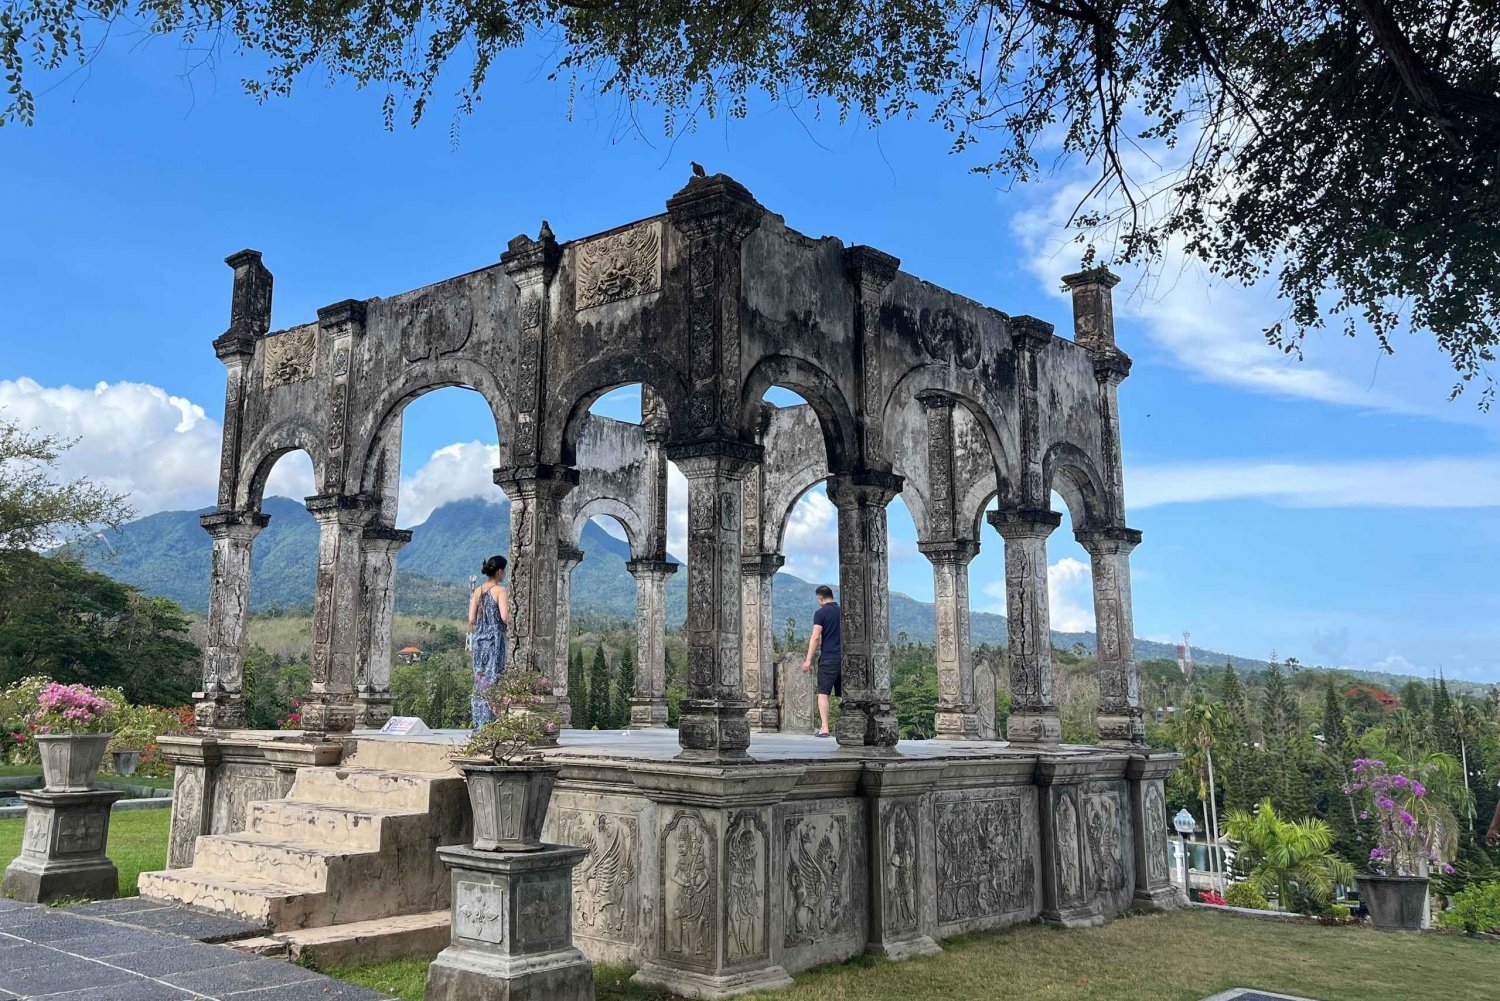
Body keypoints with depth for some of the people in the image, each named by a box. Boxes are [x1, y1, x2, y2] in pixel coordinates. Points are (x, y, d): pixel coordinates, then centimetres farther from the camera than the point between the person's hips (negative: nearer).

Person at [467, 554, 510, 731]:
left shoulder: (477, 591, 10)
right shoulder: (501, 590, -8)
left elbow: (471, 620, 7)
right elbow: (504, 617, -16)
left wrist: (472, 643, 18)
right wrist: (510, 621, 4)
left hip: (478, 638, 6)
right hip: (495, 638, -6)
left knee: (480, 680, 10)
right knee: (493, 680, -2)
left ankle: (479, 724, 13)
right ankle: (489, 723, -3)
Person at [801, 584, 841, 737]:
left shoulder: (820, 613, -5)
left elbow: (815, 637, -12)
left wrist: (808, 659, -11)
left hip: (828, 658, -5)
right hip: (844, 658, 5)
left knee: (823, 693, -3)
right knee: (844, 694, 9)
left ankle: (824, 727, -11)